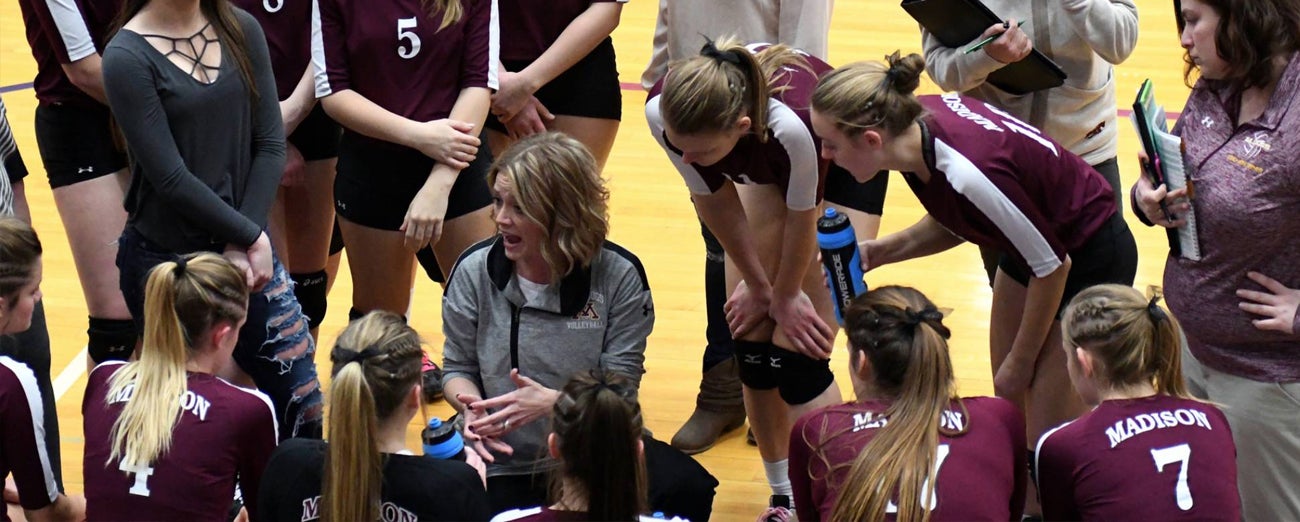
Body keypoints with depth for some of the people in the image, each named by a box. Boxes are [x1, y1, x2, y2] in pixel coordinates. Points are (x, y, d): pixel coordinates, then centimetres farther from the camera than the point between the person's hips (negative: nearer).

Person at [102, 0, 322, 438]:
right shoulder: (128, 56, -13)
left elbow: (270, 144, -1)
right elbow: (171, 179, -17)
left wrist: (244, 246, -10)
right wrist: (251, 236, -14)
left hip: (246, 249, 5)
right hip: (164, 258, -5)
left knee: (302, 405, 3)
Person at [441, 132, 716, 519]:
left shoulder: (618, 274, -9)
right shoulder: (475, 271, -5)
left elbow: (621, 383, -9)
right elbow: (459, 367, 7)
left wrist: (553, 401, -28)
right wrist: (472, 406, -17)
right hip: (504, 462, 1)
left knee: (688, 488, -27)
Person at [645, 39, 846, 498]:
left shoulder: (791, 125, -46)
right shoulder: (662, 111, -32)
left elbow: (802, 216, -25)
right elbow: (713, 200, -14)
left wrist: (785, 295, -8)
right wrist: (759, 284, -4)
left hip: (841, 165, -4)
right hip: (764, 168, 5)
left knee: (797, 351, -11)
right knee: (752, 335, 1)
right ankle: (784, 496, 18)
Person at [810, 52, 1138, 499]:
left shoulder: (967, 173, -37)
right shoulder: (919, 123, -14)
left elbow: (1052, 266, -24)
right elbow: (953, 222, 7)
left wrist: (1020, 360, -10)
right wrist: (881, 252, -6)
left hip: (1090, 259, -8)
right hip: (1034, 243, 8)